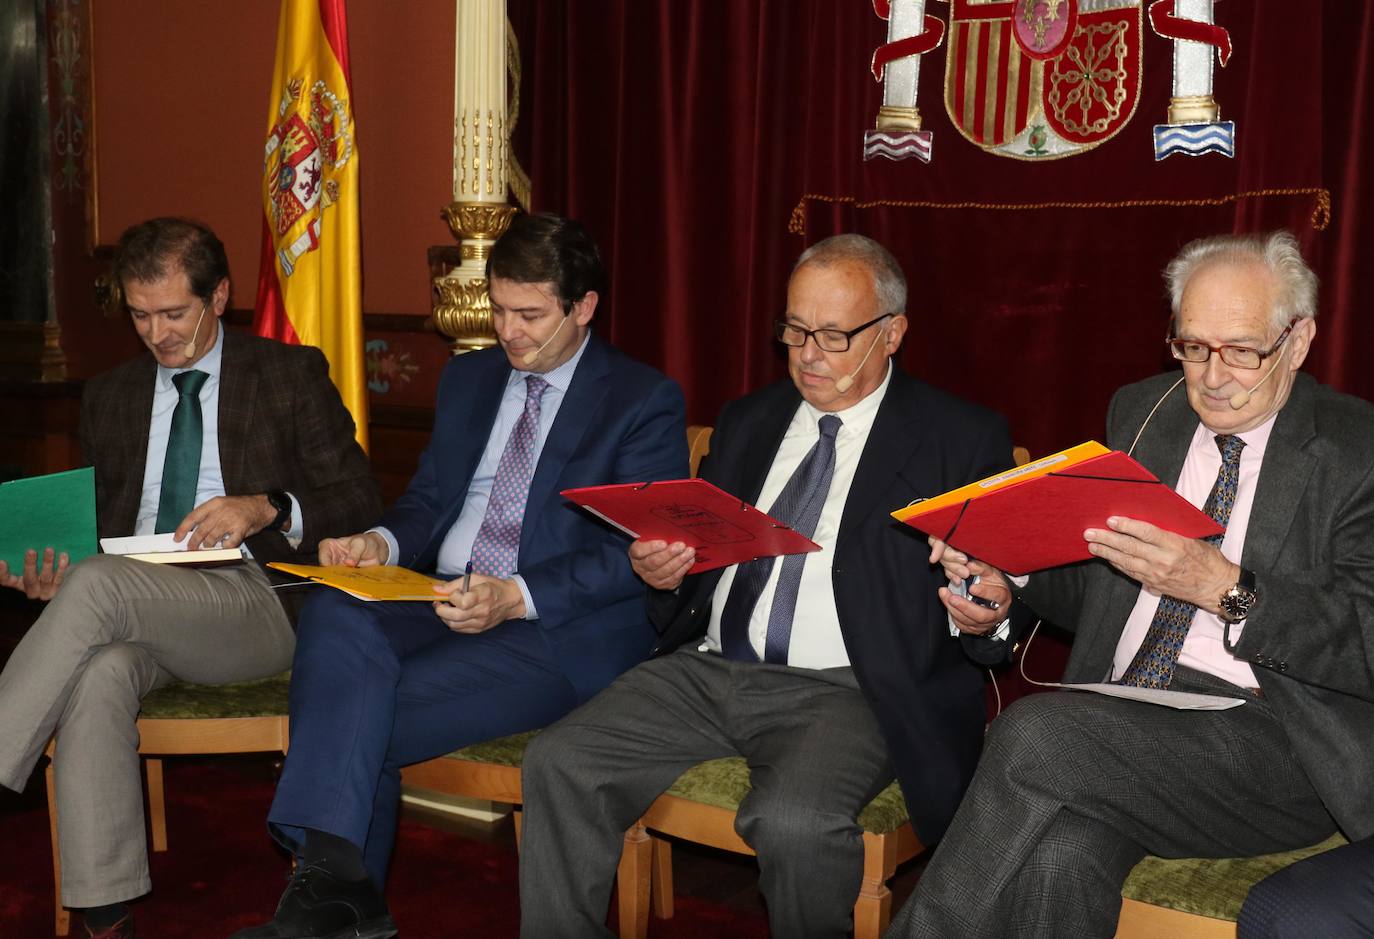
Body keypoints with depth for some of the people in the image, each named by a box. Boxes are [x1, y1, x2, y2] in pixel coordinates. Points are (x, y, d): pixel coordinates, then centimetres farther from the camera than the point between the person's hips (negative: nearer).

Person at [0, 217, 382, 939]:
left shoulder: (291, 374, 9)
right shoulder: (109, 396, 22)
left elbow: (361, 501, 3)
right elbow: (92, 523, 23)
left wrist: (267, 509, -16)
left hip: (254, 603, -3)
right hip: (126, 607, 4)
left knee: (101, 582, -33)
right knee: (98, 674, -33)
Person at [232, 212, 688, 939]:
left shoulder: (645, 402, 0)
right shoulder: (468, 377, 21)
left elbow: (636, 554, -9)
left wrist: (514, 598, -22)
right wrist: (383, 544, -3)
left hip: (561, 632, -5)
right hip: (439, 603, 6)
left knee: (356, 720, -26)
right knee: (334, 618, -29)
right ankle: (333, 879, -30)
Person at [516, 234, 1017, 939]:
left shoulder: (963, 439, 3)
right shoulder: (747, 420, 19)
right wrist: (662, 568, -2)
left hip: (842, 692, -4)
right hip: (706, 669, 5)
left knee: (795, 821, -33)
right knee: (557, 763, -16)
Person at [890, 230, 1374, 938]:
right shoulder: (1139, 411, 17)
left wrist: (1222, 586, -21)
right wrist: (1006, 579, 1)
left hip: (1278, 737, -4)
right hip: (1119, 721, 4)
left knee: (1036, 733, -29)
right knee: (1057, 856, -31)